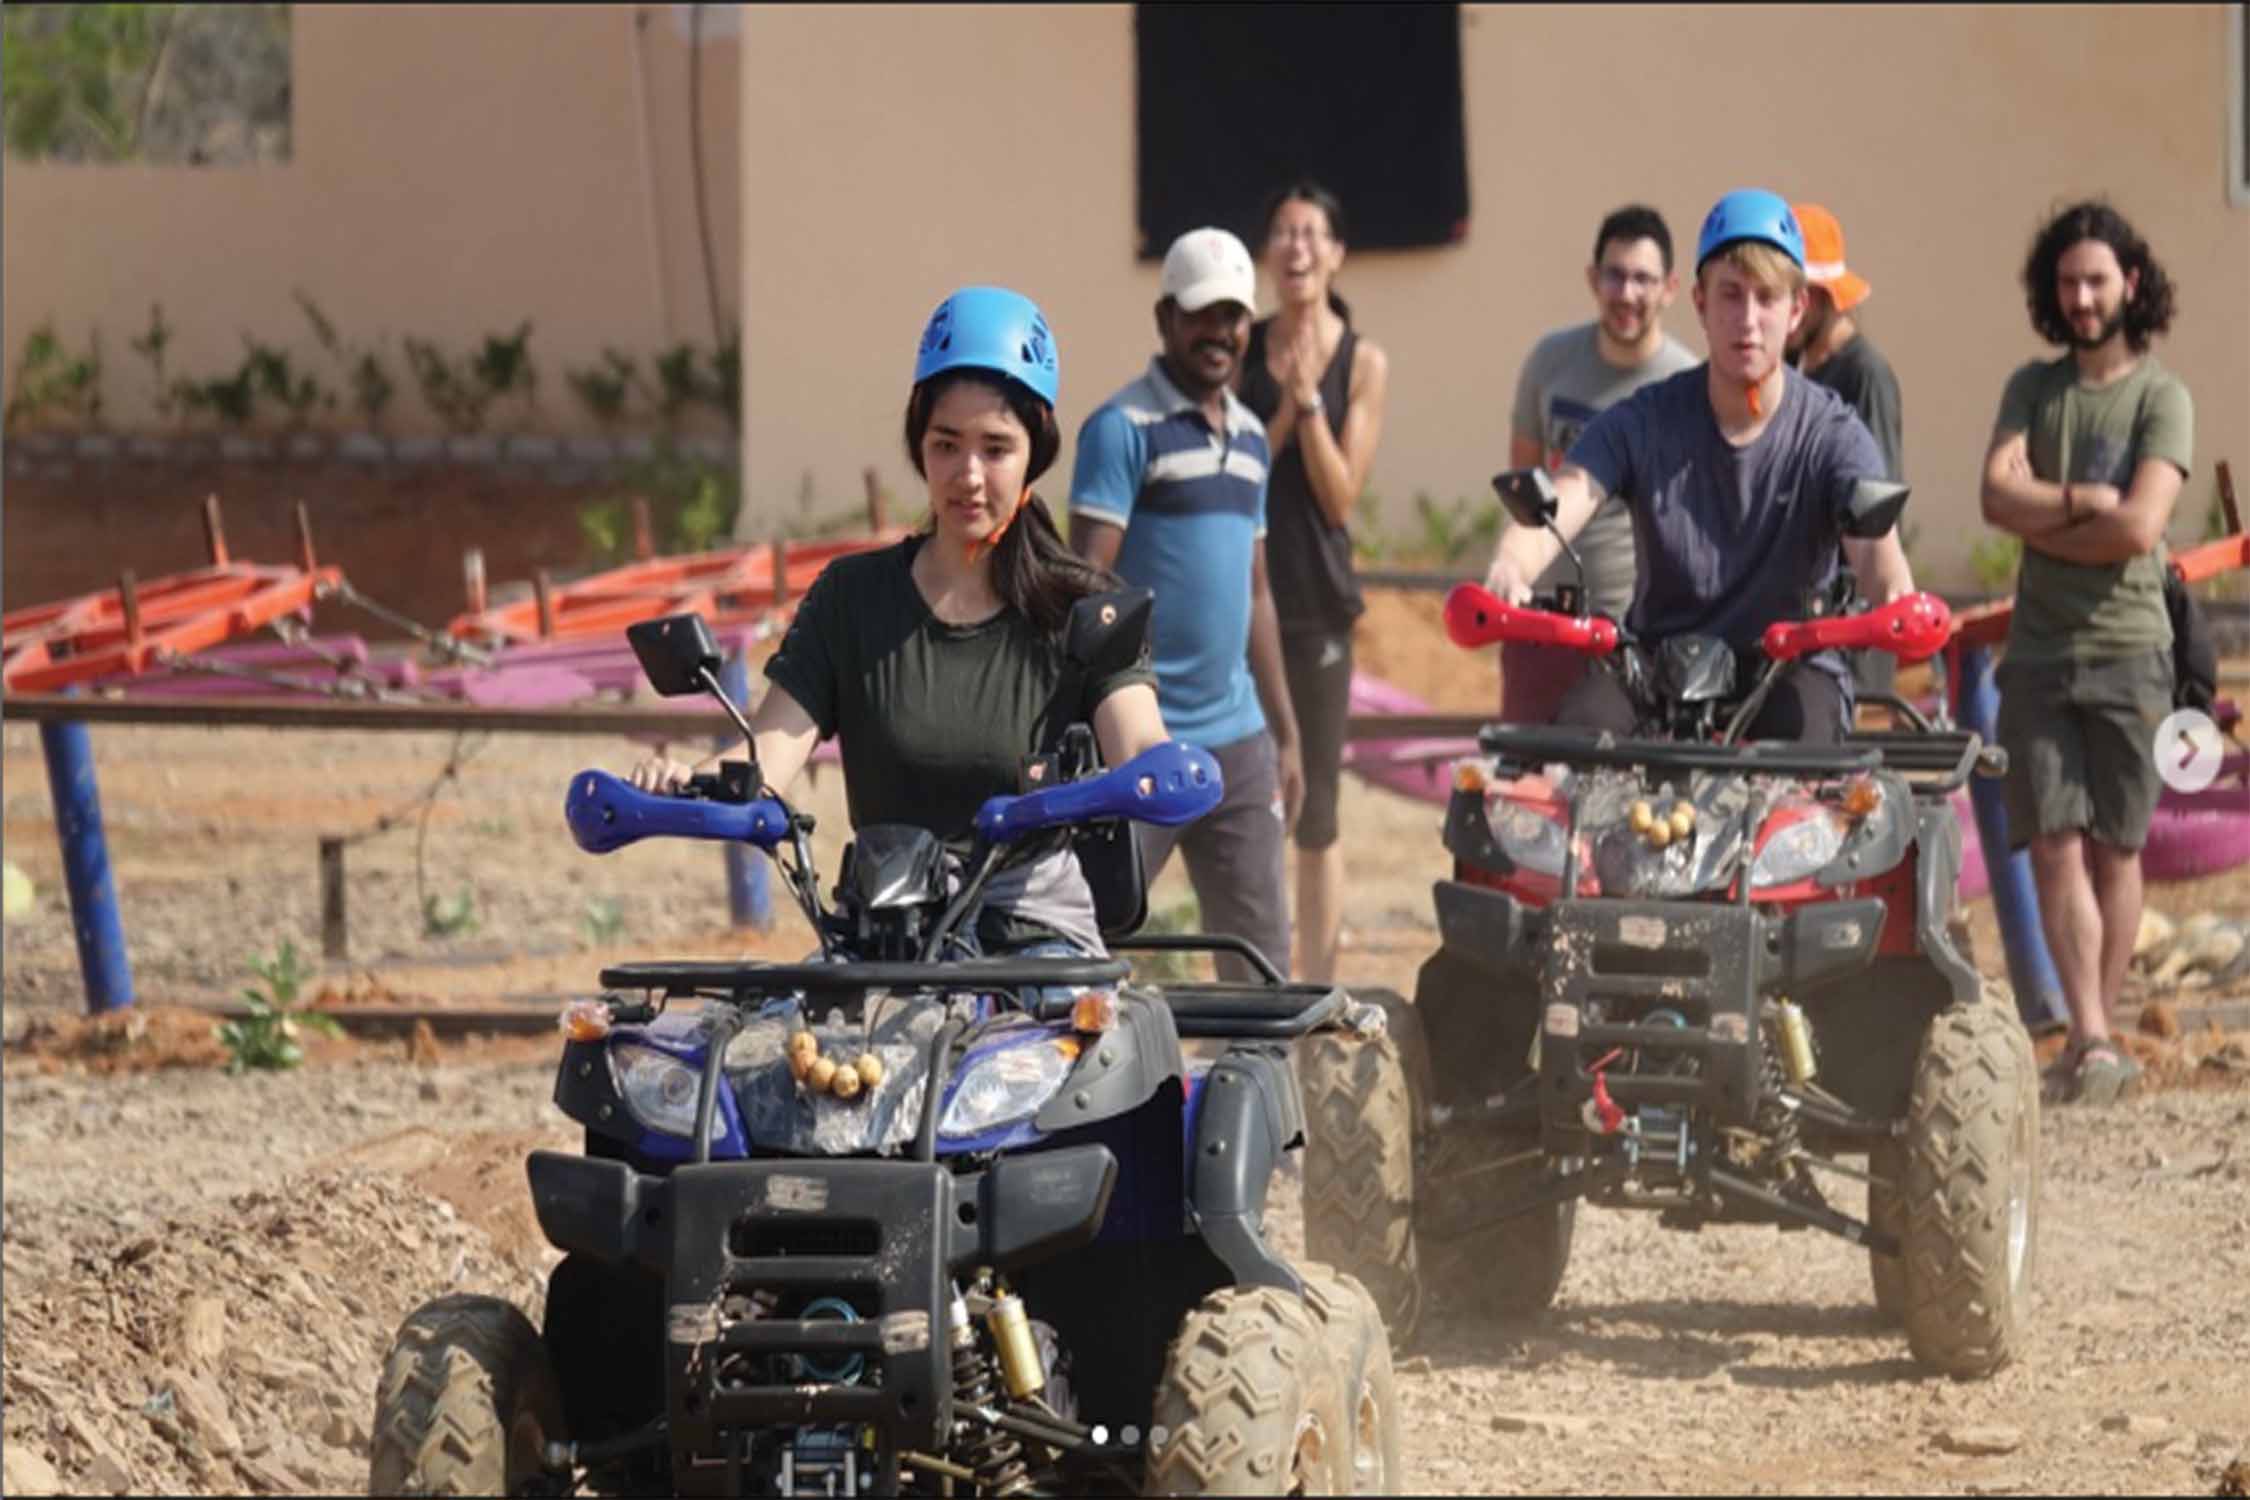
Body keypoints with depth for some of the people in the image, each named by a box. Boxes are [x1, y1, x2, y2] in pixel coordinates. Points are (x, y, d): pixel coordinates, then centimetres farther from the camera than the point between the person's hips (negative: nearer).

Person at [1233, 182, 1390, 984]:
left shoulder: (1363, 362, -1)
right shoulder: (1242, 350, 5)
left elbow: (1341, 496, -5)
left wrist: (1308, 404, -16)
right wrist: (1281, 414, -13)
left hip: (1317, 606, -2)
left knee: (1315, 814, 1)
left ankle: (1317, 987, 6)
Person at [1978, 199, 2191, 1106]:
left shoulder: (2160, 398, -1)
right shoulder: (2033, 389, 11)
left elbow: (2138, 527, -13)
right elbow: (1998, 496, -3)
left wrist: (2043, 526, -4)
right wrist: (2083, 503, -11)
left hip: (2125, 650, -3)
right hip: (2038, 649, 3)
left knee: (2116, 848, 2)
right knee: (2053, 843, -7)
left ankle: (2098, 1036, 11)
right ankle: (2090, 1040, -11)